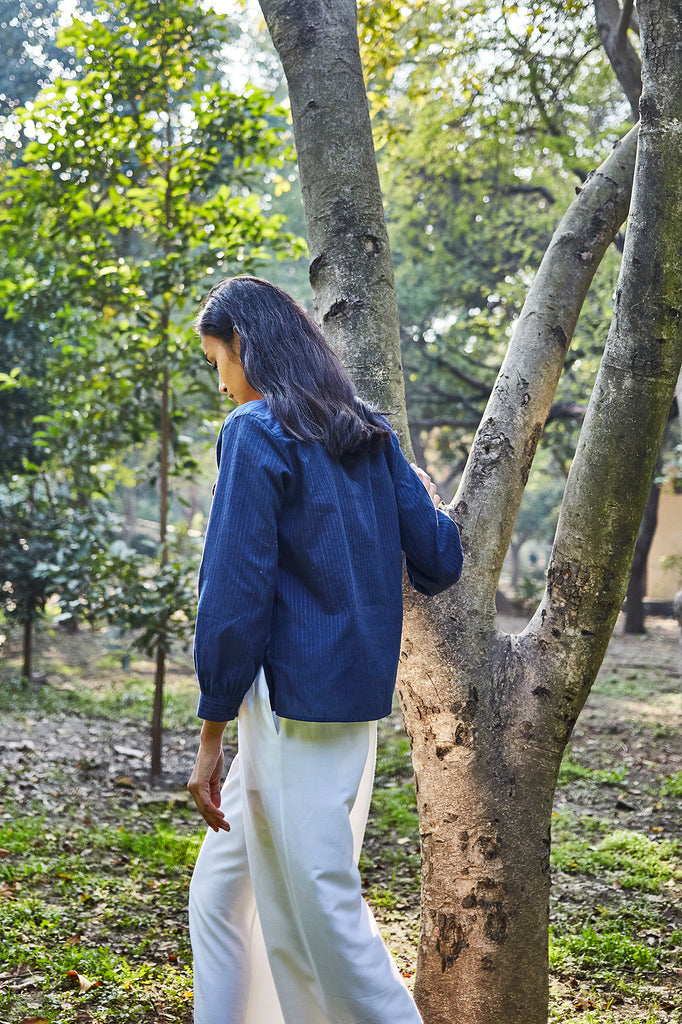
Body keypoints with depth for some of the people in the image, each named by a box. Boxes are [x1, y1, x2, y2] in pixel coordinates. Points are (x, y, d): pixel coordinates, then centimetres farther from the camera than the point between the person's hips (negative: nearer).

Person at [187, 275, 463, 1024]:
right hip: (357, 698, 9)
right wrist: (426, 502, 32)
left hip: (294, 706, -9)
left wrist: (211, 735, -10)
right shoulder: (370, 434, 10)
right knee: (221, 893, 19)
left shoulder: (256, 432, -11)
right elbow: (438, 562, 9)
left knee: (317, 913, 1)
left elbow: (235, 595, -15)